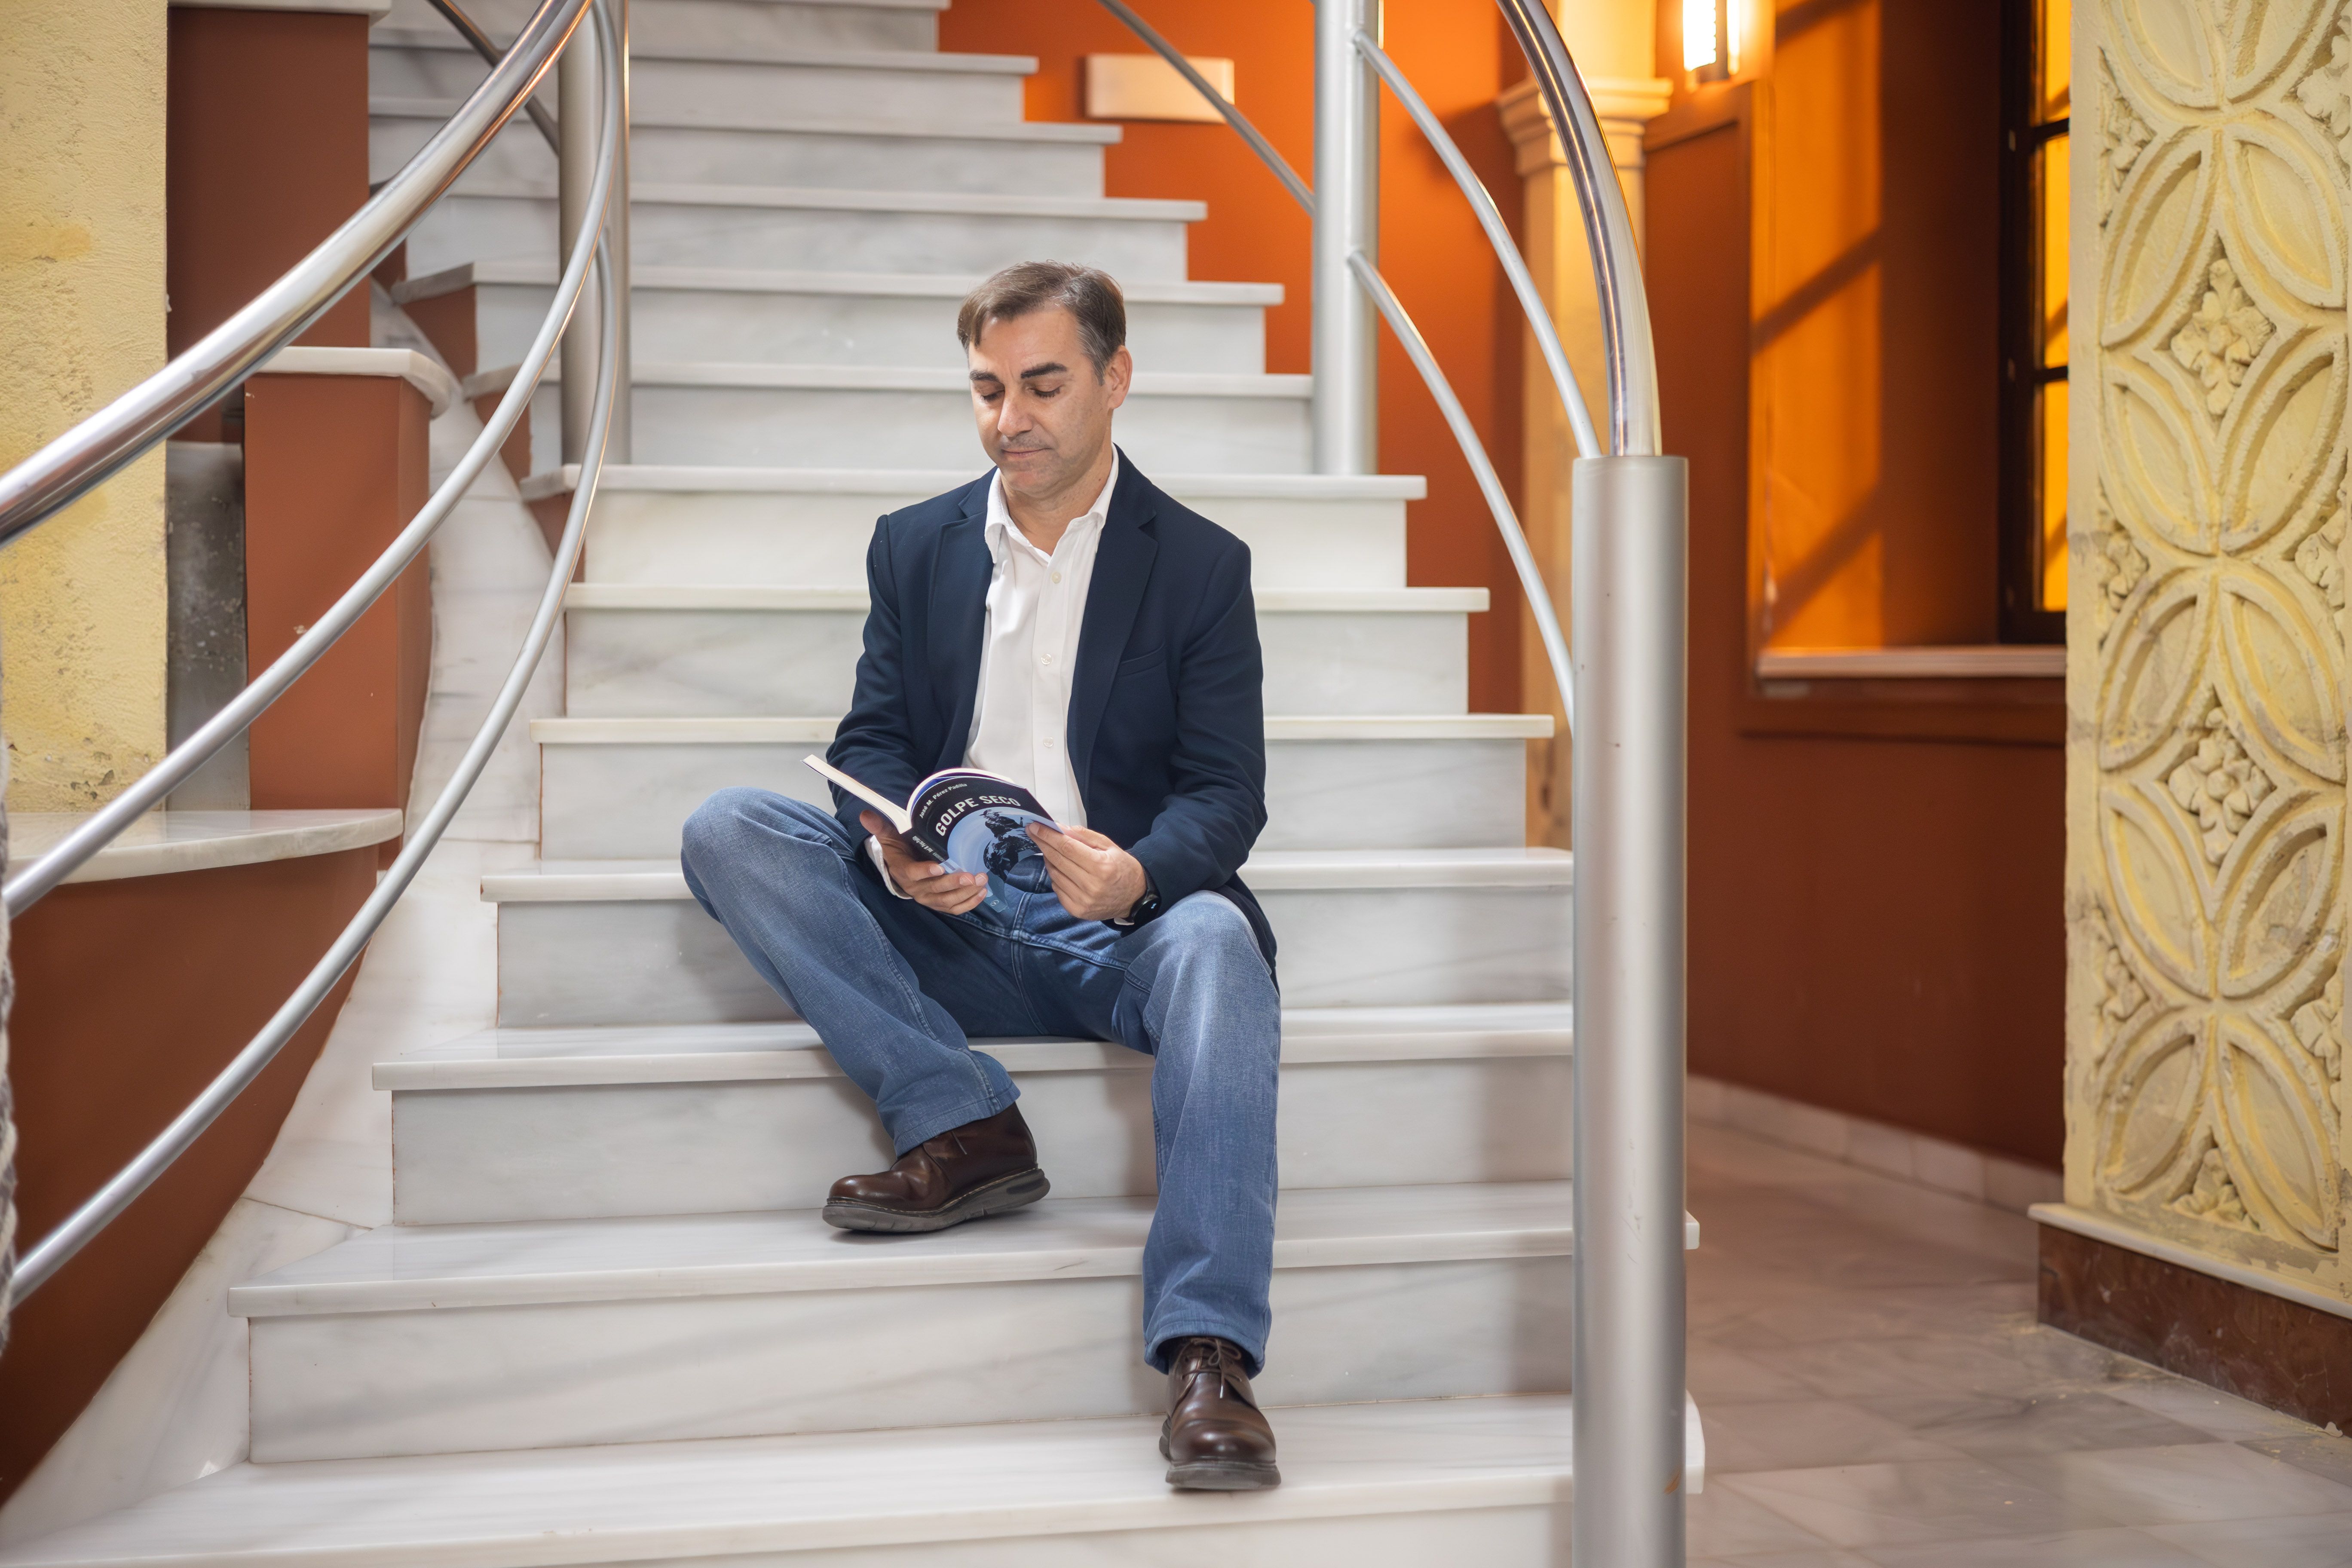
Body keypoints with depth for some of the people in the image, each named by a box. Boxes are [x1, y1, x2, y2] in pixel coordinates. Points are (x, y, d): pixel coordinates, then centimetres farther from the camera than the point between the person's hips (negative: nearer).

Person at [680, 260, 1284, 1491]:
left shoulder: (1199, 565, 6)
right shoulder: (916, 546, 14)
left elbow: (1227, 795, -2)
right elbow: (871, 741, 8)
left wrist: (1139, 873, -26)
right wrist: (893, 846, -18)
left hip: (1114, 926, -3)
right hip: (944, 923, 3)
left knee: (1215, 940, -38)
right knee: (727, 830, -19)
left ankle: (1208, 1358, -45)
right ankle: (961, 1125, -25)